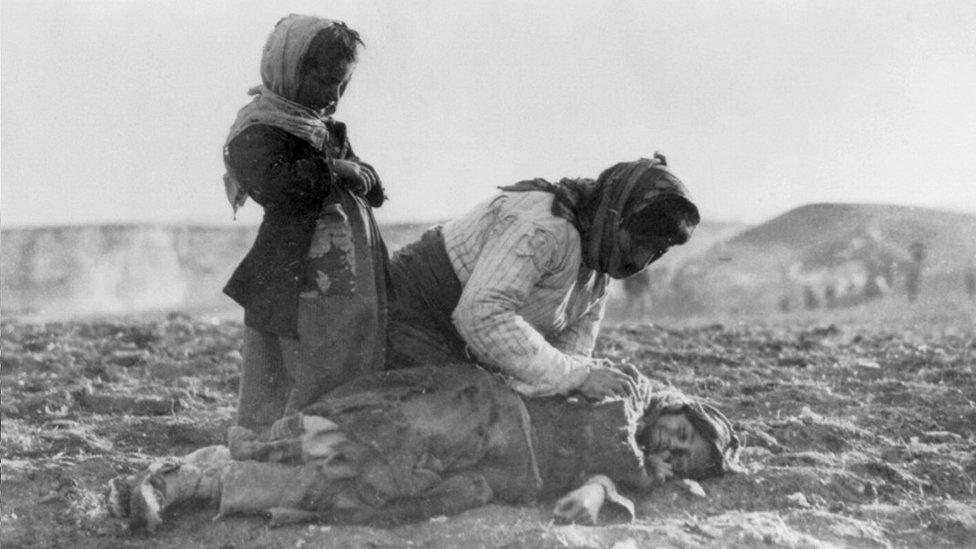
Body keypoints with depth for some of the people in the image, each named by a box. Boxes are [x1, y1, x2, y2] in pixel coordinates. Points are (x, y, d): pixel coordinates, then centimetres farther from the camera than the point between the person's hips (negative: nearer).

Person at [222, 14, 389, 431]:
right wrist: (335, 171, -11)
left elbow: (371, 190, 21)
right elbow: (279, 187, -28)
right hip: (300, 295, -9)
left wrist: (359, 174, -4)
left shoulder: (321, 126, 19)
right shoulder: (257, 132, -9)